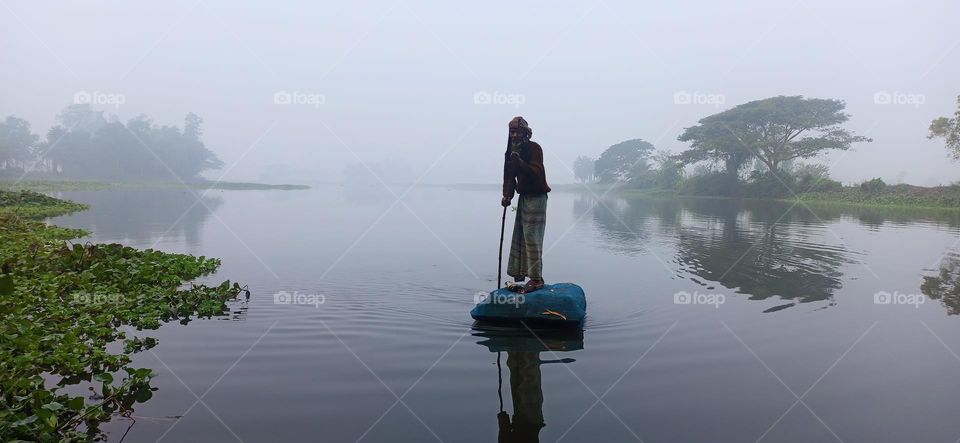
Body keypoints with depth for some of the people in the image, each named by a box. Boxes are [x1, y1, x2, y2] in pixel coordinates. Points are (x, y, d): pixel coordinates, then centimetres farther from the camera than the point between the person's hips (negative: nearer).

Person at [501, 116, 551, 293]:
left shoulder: (534, 148, -11)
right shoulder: (511, 151, 10)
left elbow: (536, 172, -22)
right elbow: (510, 176, 6)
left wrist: (519, 161, -33)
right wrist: (507, 195, -8)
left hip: (536, 197, -8)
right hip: (523, 197, 8)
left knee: (532, 238, -10)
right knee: (519, 236, 10)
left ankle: (536, 278, -7)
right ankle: (519, 273, 18)